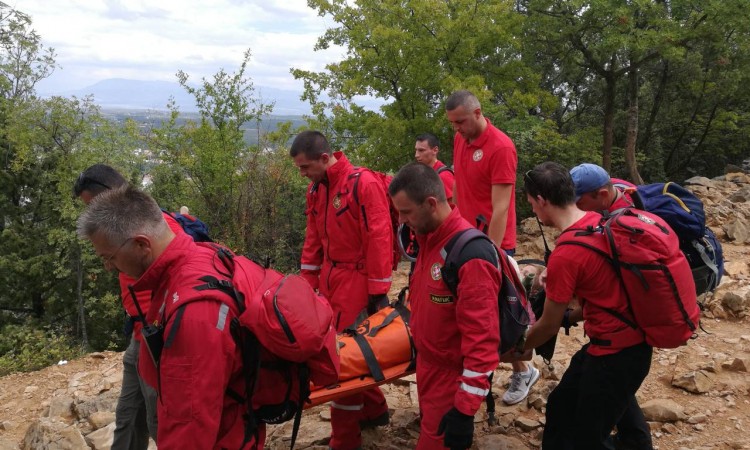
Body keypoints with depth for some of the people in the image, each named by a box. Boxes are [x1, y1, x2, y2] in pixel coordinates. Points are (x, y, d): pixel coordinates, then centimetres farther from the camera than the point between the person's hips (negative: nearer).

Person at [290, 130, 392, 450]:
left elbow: (379, 239, -17)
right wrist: (308, 281, 15)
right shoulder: (316, 189, 8)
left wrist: (378, 290, -16)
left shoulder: (364, 184, -16)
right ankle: (374, 410, 34)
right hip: (329, 277, 8)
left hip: (356, 279, -7)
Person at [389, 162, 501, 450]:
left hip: (453, 375, -8)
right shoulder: (427, 237, 0)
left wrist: (465, 410, -26)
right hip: (427, 363, 8)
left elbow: (482, 338, -28)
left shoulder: (471, 255, -28)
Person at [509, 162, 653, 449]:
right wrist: (570, 316, 14)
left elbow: (549, 325, -11)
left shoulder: (564, 256, -25)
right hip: (632, 339, 9)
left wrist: (519, 347, 7)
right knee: (561, 407, 21)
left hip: (616, 353, -9)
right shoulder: (600, 222, -1)